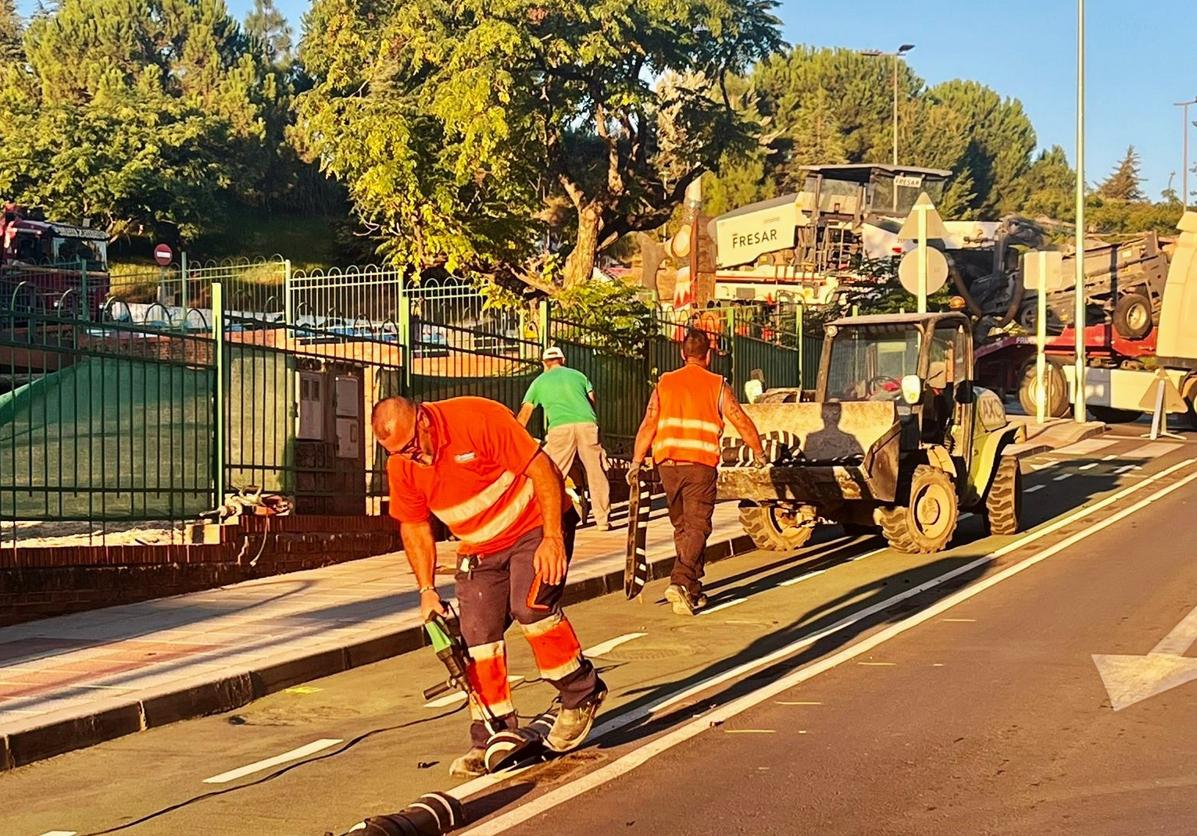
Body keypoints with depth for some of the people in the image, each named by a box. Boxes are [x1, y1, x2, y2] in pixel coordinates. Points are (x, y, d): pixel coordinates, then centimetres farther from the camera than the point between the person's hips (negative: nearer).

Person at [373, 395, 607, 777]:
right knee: (478, 634, -2)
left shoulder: (479, 419, -26)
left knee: (531, 606, -25)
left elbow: (542, 469, -23)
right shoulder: (401, 466, -7)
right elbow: (414, 527, 7)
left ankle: (581, 695, -6)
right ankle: (492, 737, 8)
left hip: (535, 525, -6)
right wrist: (427, 589, 2)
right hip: (480, 548, 6)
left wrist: (552, 537, -26)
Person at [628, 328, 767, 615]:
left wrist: (636, 461, 4)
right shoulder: (717, 385, 2)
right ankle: (680, 582, -21)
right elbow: (742, 421, 5)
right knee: (697, 527, -2)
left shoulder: (665, 383, 9)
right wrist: (758, 452, 19)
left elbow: (649, 424, 2)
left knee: (682, 527, 16)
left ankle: (694, 591, 22)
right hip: (700, 464, -3)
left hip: (668, 464, 3)